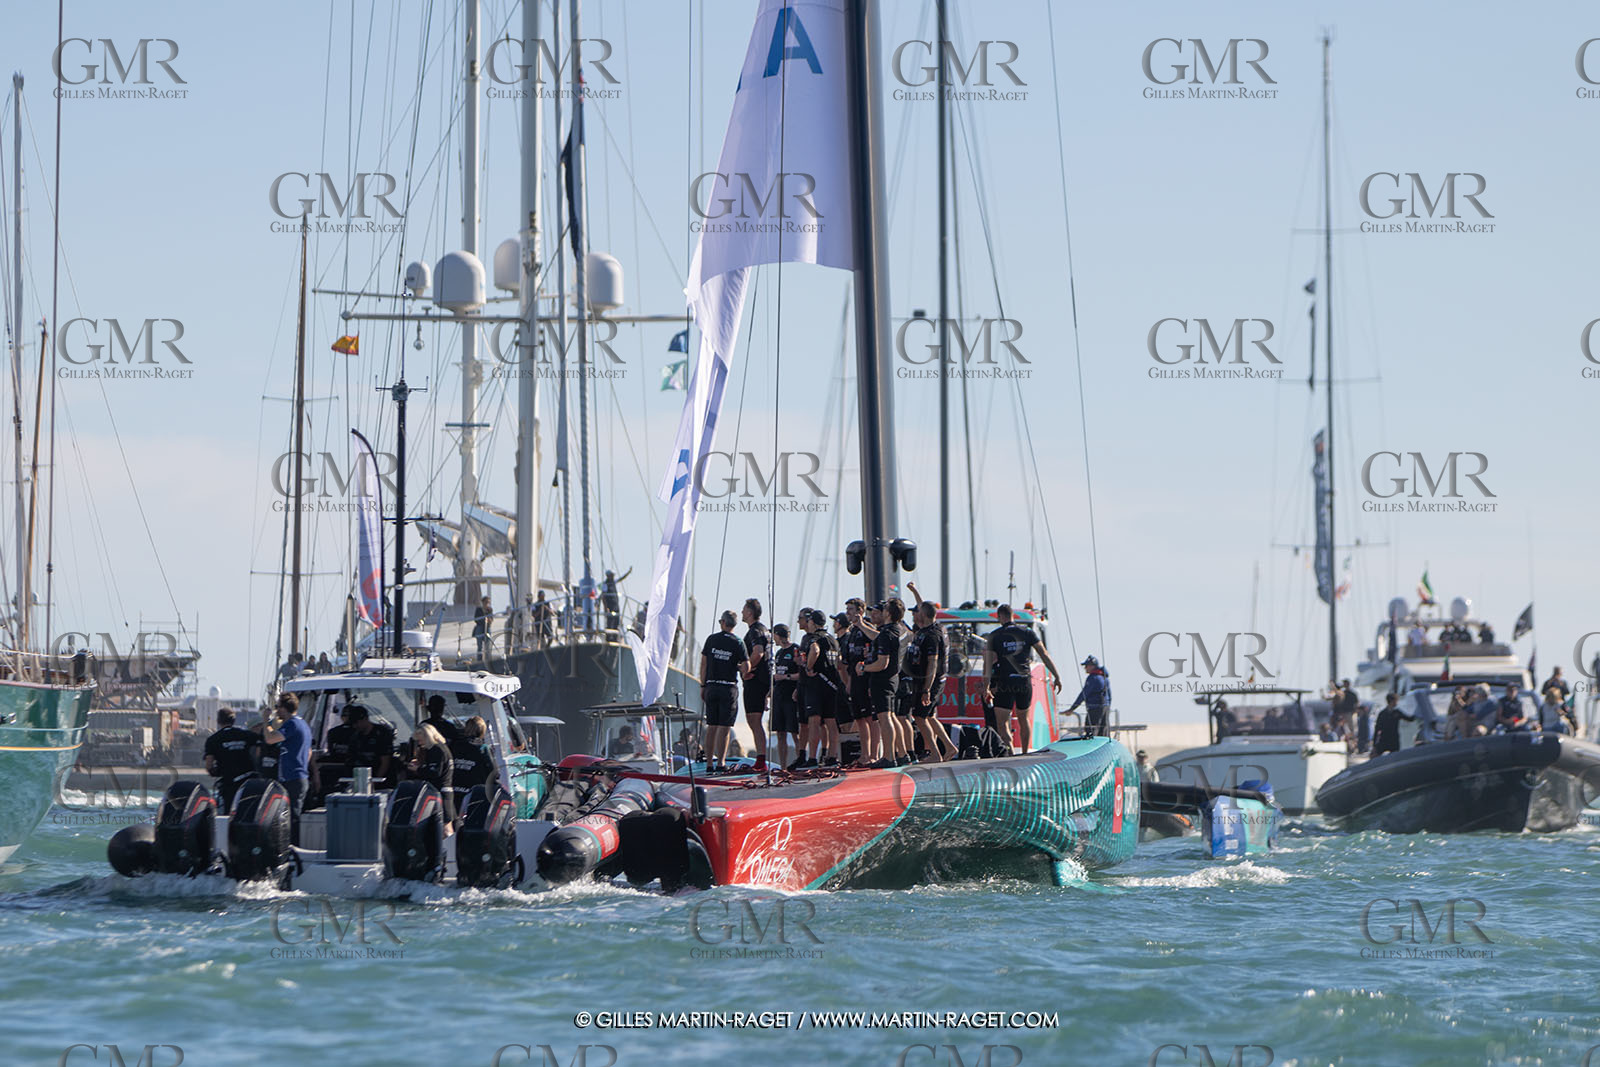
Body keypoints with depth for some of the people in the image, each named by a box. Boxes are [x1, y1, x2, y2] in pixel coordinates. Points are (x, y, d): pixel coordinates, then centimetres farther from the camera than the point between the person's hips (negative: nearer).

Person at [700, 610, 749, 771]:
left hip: (711, 687, 3)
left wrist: (702, 686, 11)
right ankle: (720, 764, -7)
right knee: (724, 728, -2)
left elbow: (703, 664, 4)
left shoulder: (711, 639, 2)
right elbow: (746, 668, -10)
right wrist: (743, 674, 14)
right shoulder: (737, 643, -6)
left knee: (711, 727, 8)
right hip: (729, 688, -3)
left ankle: (709, 764, 8)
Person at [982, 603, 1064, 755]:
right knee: (1024, 719, 21)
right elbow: (1045, 655, 0)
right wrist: (1057, 677, 3)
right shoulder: (1027, 633, 4)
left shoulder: (995, 636, -2)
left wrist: (986, 688, -9)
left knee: (1002, 723, -3)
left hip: (1005, 683, -3)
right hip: (1025, 682, 3)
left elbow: (988, 663, -8)